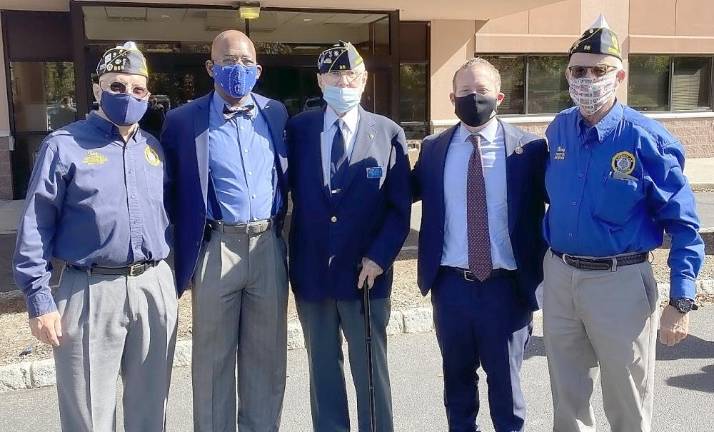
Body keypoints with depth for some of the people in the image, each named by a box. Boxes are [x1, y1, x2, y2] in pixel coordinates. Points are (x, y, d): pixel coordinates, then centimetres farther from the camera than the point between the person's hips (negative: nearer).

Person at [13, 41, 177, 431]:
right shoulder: (65, 145, -4)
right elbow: (35, 226, -5)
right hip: (91, 291, -4)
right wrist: (39, 299, -9)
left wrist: (169, 279, 13)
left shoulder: (154, 148, 11)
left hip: (155, 287, 4)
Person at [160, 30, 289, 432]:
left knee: (267, 355, 13)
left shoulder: (276, 113, 7)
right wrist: (183, 245, 0)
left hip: (268, 245, 3)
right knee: (213, 357, 9)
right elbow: (170, 188, 2)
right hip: (216, 248, -3)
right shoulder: (184, 119, -3)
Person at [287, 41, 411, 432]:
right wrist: (289, 257, -2)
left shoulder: (389, 134, 0)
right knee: (322, 369, 15)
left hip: (365, 274, -1)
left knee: (371, 370, 11)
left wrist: (379, 257, -11)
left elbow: (400, 208, -1)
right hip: (310, 271, 2)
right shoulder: (297, 130, 3)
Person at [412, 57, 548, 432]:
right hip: (451, 286, 2)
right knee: (457, 377, 20)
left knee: (505, 381, 15)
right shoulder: (433, 148, 3)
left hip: (506, 286, -2)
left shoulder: (529, 148, -5)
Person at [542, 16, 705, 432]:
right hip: (559, 276, 4)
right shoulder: (558, 130, -1)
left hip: (620, 282, -4)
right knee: (567, 397, 20)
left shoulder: (648, 139, -14)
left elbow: (683, 225, -10)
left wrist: (681, 302, -12)